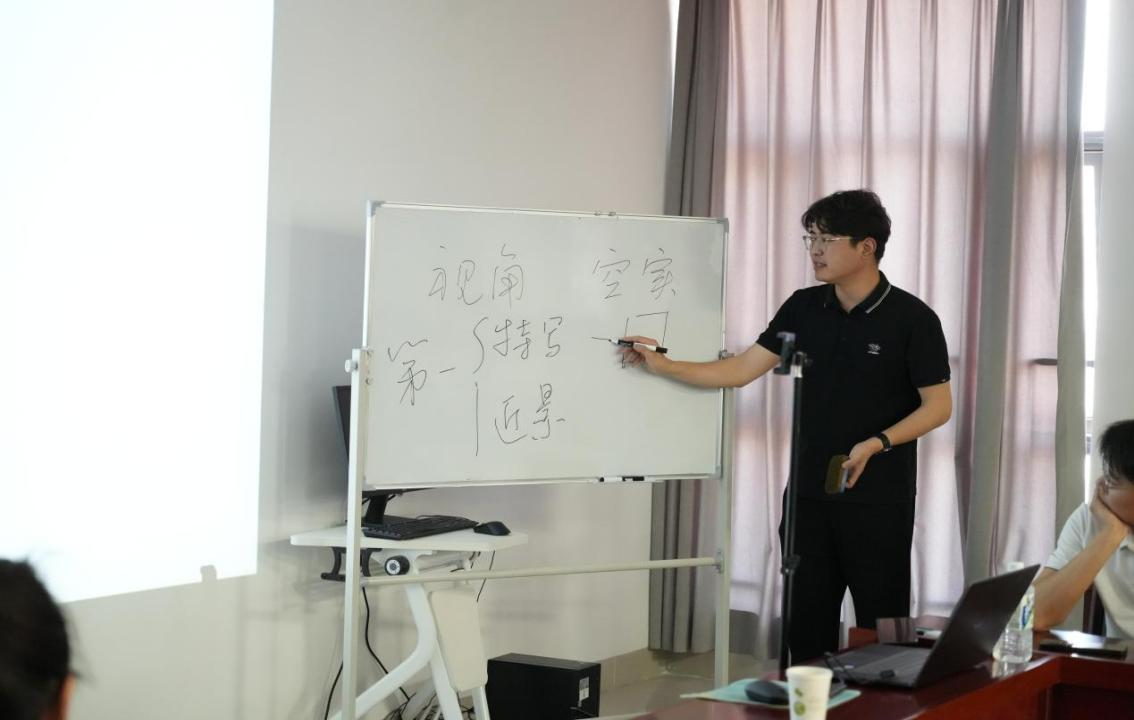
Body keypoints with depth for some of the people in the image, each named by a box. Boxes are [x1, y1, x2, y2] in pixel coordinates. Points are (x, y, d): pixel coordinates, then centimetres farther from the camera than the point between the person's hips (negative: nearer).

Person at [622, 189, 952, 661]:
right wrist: (664, 366, -4)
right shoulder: (803, 308, 5)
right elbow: (741, 370, 5)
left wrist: (876, 444, -20)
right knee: (806, 625, 9)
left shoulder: (912, 319, -9)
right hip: (808, 494, 5)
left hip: (879, 500, -5)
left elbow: (938, 405, -7)